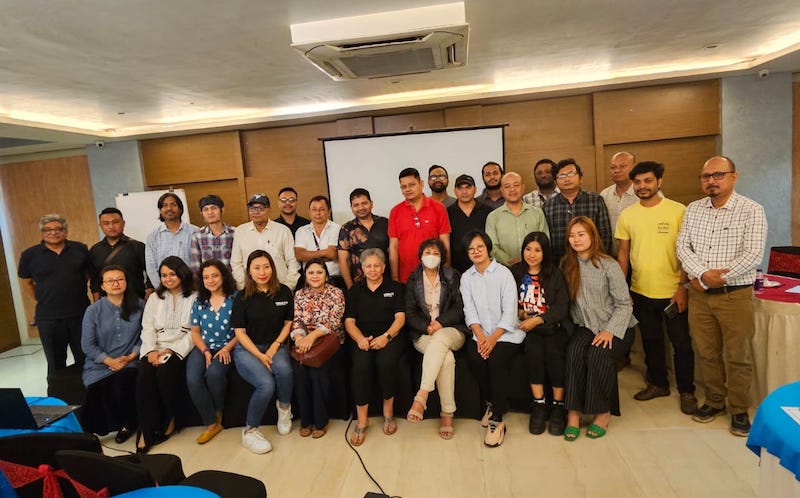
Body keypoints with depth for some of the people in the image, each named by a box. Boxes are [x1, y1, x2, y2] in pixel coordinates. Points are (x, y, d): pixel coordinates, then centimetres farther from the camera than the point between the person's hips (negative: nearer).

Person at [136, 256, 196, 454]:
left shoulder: (194, 297, 6)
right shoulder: (155, 298, 21)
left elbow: (195, 331, -4)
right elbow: (147, 328, 11)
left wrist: (172, 350, -15)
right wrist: (151, 350, -8)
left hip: (180, 348, -3)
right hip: (156, 348, 3)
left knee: (165, 373, -32)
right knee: (144, 376, -27)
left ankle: (169, 421, -8)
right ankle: (145, 431, -21)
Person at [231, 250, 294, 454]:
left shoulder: (284, 292, 4)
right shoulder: (243, 297, -2)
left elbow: (288, 323, 8)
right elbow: (240, 332, -2)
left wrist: (275, 346, -8)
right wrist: (260, 355, -14)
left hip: (275, 345, 2)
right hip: (247, 348, -2)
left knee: (284, 369, -33)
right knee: (266, 384, -28)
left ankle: (284, 406, -1)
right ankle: (249, 431, -5)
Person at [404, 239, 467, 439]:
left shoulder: (452, 277, 11)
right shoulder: (413, 280, 12)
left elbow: (459, 308, 2)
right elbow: (410, 313, 5)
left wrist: (440, 322, -14)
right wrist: (427, 326, -13)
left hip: (451, 331, 0)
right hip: (423, 333, 0)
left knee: (439, 340, -38)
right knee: (446, 357, -32)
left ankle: (421, 397, -39)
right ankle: (447, 413, -27)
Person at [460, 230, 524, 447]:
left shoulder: (504, 273, -3)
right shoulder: (466, 278, 9)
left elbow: (510, 311, -9)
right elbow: (469, 311, 1)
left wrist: (494, 338, -18)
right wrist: (480, 335, -16)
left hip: (506, 333, -3)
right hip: (481, 333, 3)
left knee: (496, 360, -28)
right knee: (475, 359, -24)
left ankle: (497, 419, -15)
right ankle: (490, 403, 2)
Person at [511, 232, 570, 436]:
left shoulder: (555, 274, 5)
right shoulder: (515, 272, 10)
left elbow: (562, 308, -2)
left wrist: (538, 320, -14)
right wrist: (519, 313, -11)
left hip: (552, 326, 0)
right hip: (526, 328, 1)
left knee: (554, 351, -29)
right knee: (534, 348, -30)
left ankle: (559, 406, -14)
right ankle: (538, 405, -19)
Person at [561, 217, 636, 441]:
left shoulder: (608, 265, -7)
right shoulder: (567, 265, 4)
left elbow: (624, 304, -8)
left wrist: (610, 331, -20)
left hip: (615, 327, -2)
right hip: (585, 327, 3)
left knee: (598, 353, -30)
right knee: (574, 350, -28)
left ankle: (603, 413, -11)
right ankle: (573, 412, -22)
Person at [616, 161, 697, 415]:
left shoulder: (678, 211, -7)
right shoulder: (627, 215, 3)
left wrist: (683, 287, -11)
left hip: (672, 292, -3)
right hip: (640, 292, 3)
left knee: (681, 343, 8)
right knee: (651, 341, 17)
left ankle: (686, 391, 26)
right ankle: (658, 383, 35)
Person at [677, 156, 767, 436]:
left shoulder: (751, 211, -6)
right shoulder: (693, 210, 7)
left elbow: (753, 255, -14)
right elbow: (683, 247, 1)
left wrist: (715, 279, -15)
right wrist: (703, 274, -15)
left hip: (735, 295, -4)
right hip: (699, 294, 4)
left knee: (737, 356, 5)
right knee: (707, 352, 13)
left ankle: (739, 410, 22)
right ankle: (714, 402, 30)